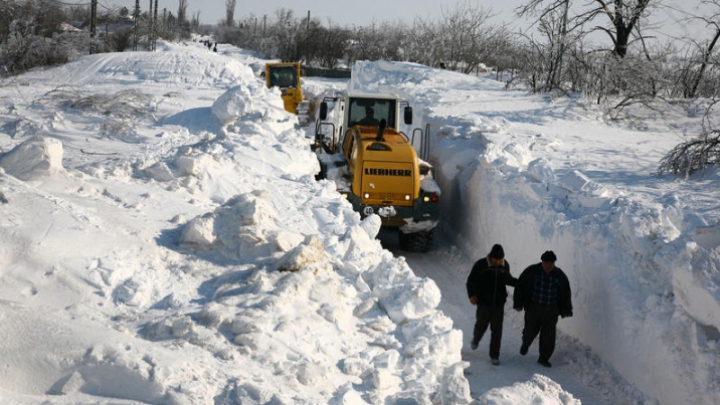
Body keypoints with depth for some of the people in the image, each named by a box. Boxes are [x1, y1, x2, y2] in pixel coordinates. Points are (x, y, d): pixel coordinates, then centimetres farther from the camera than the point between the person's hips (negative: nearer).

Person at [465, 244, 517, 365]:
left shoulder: (505, 265, -4)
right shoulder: (481, 265, -16)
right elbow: (471, 281, -11)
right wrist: (471, 295, -27)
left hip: (499, 304, 2)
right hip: (484, 303, -2)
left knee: (497, 330, 2)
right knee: (481, 326, 11)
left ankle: (494, 355, 14)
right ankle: (476, 339, 46)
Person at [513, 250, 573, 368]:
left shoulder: (559, 275, -5)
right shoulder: (531, 271, -10)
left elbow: (566, 293, 6)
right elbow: (520, 286, -5)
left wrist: (567, 310, 9)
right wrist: (518, 304, -9)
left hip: (551, 310, 1)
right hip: (533, 307, -1)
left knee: (548, 336, -2)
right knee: (530, 331, 6)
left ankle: (544, 358, 14)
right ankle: (526, 343, 42)